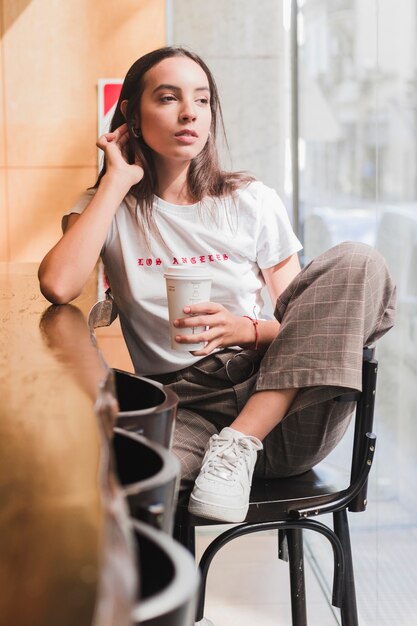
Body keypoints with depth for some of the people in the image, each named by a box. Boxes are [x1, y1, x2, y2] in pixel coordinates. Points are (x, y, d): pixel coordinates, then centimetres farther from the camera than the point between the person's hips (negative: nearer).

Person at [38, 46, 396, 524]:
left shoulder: (252, 202, 12)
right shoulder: (110, 209, 11)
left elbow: (305, 322, 11)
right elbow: (58, 286, -12)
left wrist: (248, 330, -12)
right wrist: (118, 179, -2)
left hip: (276, 405, 4)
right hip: (182, 407, -4)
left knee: (357, 263, -22)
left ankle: (238, 445, -24)